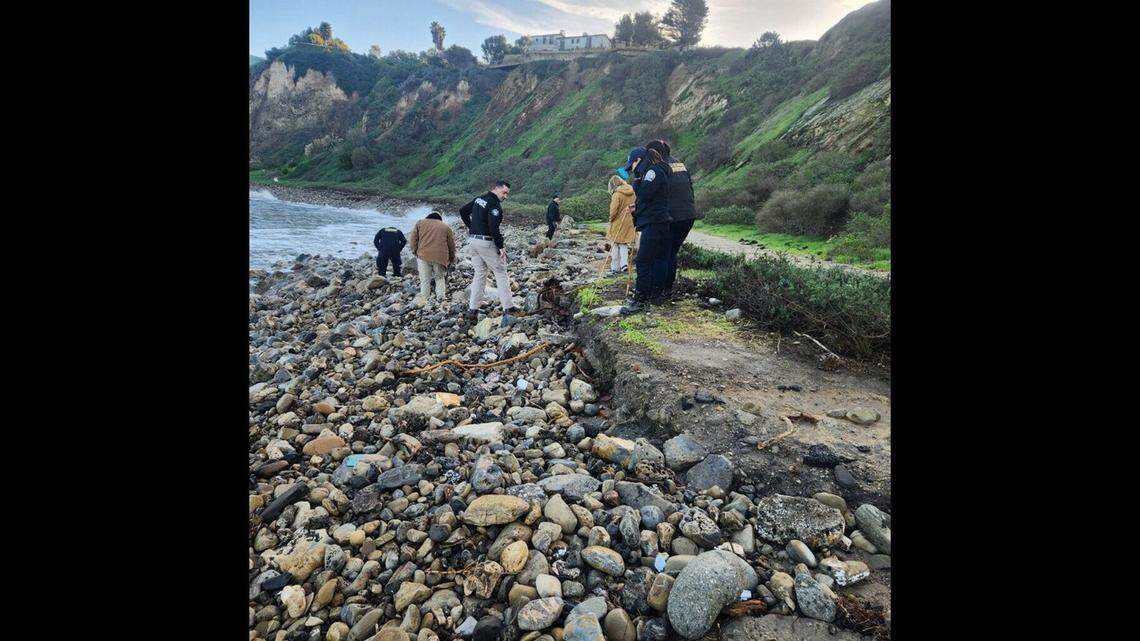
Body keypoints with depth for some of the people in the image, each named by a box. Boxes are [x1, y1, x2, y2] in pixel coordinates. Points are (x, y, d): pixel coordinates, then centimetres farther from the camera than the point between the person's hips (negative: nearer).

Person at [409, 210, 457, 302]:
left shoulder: (420, 223, 17)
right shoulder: (446, 227, 18)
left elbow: (413, 239, 8)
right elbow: (451, 245, 17)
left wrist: (415, 251, 21)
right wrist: (451, 259, 26)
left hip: (423, 256, 0)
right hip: (440, 257, 1)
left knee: (425, 280, 4)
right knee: (440, 278, 15)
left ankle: (425, 300, 2)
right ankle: (441, 298, 4)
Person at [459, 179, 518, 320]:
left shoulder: (479, 199, 12)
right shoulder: (495, 205, -15)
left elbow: (463, 211, 20)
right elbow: (493, 228, -23)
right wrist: (500, 247, -17)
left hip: (472, 240, 8)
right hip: (486, 242, -8)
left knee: (479, 274, 13)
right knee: (501, 273, 5)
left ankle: (472, 309, 8)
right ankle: (508, 307, 6)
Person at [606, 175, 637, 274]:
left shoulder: (617, 194, -16)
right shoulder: (632, 192, 3)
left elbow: (613, 210, -18)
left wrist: (611, 219, -2)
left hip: (618, 223, -5)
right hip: (629, 222, 6)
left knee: (615, 245, 6)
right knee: (624, 244, 17)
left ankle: (615, 268, 10)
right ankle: (624, 264, 1)